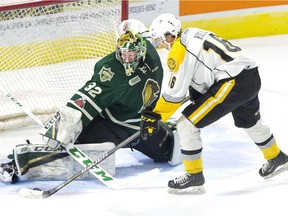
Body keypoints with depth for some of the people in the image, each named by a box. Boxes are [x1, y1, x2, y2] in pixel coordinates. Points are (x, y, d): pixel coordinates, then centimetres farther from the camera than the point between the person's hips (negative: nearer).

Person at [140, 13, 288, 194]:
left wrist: (154, 116, -1)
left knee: (187, 124, -4)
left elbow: (175, 92, -10)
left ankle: (194, 176, 3)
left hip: (233, 82, -10)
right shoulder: (192, 34, 17)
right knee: (249, 121, 37)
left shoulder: (179, 51, -10)